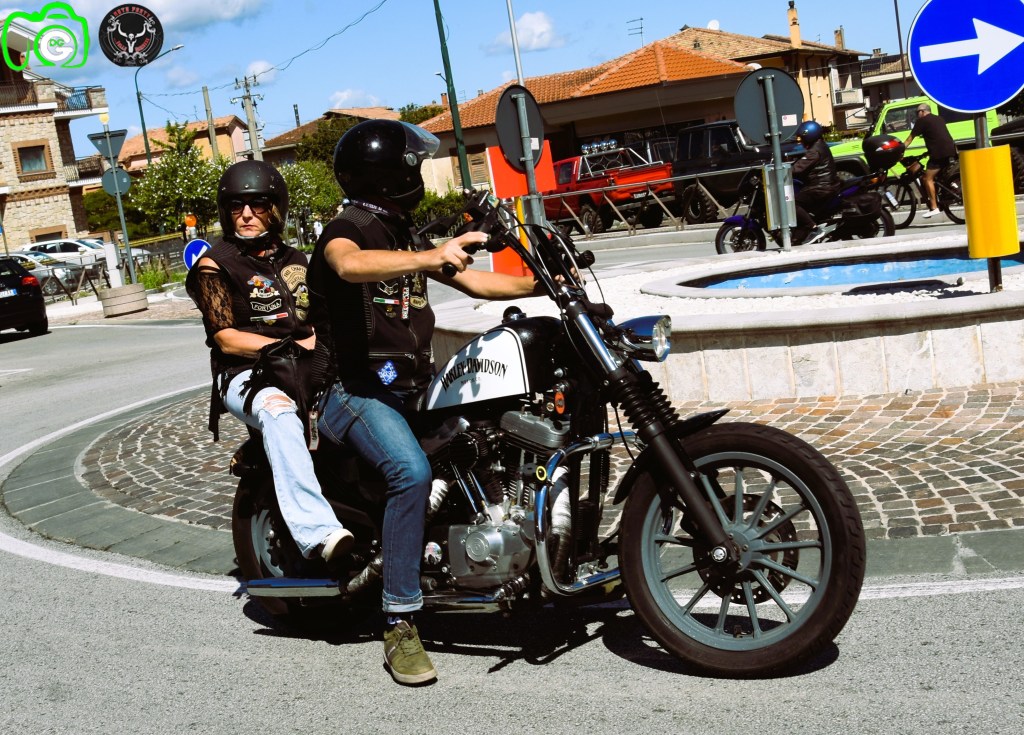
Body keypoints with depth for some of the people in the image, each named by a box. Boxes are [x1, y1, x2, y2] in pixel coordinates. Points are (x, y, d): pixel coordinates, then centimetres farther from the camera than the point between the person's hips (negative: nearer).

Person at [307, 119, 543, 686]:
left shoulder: (404, 234, 19)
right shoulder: (347, 228, -9)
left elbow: (472, 281, 19)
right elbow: (350, 265, -35)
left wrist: (540, 283, 5)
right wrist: (430, 257, -47)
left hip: (411, 385, 9)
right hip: (357, 390, -9)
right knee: (412, 471, -32)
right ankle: (400, 625, -25)